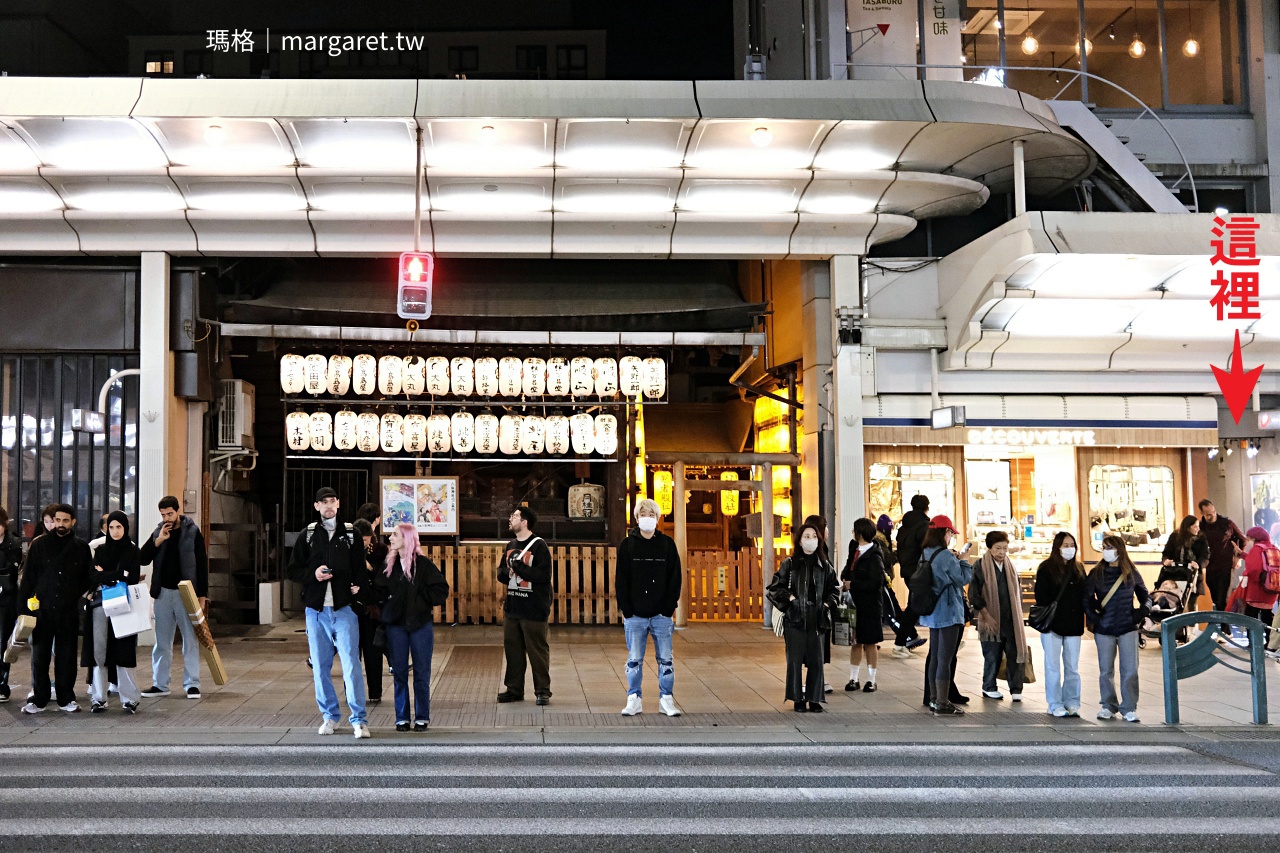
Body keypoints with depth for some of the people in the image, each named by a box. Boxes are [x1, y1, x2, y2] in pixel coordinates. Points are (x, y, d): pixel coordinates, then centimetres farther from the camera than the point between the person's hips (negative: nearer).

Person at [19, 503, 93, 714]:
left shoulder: (81, 547, 5)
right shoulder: (40, 544, 2)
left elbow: (88, 578, 12)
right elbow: (27, 577, 1)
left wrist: (75, 595, -1)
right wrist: (24, 605, -5)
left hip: (69, 611, 1)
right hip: (42, 609, 0)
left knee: (67, 656, 5)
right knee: (39, 656, 3)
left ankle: (66, 699, 14)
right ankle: (38, 699, 11)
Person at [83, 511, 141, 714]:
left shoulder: (132, 550, 5)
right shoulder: (101, 550, 10)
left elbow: (134, 578, -7)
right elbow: (94, 578, -2)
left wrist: (105, 575, -6)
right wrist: (120, 575, -11)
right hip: (100, 604, 2)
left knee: (123, 650, -4)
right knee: (98, 650, -3)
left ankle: (129, 698, 1)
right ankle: (98, 698, 2)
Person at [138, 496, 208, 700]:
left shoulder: (193, 532, -2)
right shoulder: (158, 532, 9)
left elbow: (202, 564, -2)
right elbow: (143, 559, 3)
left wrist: (202, 595, -7)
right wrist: (158, 541, -11)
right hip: (163, 593, 4)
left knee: (190, 640, -1)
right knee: (162, 641, 8)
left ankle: (192, 684, 3)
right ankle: (160, 684, 14)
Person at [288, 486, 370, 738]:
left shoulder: (351, 534, 7)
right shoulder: (307, 535, 9)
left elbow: (361, 568, 10)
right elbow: (293, 570, 9)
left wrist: (358, 587, -8)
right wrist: (312, 574, -9)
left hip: (344, 608, -2)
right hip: (316, 609, 2)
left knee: (351, 663, -9)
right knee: (320, 666, 8)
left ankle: (358, 719, -6)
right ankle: (329, 715, 20)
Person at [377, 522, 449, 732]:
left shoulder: (423, 564, -4)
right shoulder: (389, 564, 8)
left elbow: (441, 589, -7)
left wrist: (421, 600, -9)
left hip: (420, 625, -3)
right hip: (396, 625, 3)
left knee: (421, 673, 3)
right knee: (399, 673, 6)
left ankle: (422, 717, 11)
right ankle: (402, 717, 13)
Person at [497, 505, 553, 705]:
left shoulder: (538, 545, -9)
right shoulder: (510, 546, 13)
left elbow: (543, 575, -18)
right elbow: (501, 572, 16)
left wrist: (519, 567, -21)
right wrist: (506, 572, -6)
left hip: (534, 610, -7)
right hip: (512, 607, 7)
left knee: (537, 651, -1)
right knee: (512, 649, 11)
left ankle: (542, 691, 7)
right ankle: (514, 689, 21)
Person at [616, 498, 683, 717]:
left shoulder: (667, 544, 4)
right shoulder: (627, 545, 3)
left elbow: (675, 578, 3)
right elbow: (621, 580, 2)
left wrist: (669, 607, -5)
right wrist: (626, 610, -6)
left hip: (661, 615, 0)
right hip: (635, 615, 0)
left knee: (665, 660, 4)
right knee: (634, 660, 5)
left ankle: (667, 700, 12)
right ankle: (634, 700, 12)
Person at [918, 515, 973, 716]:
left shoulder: (925, 555, 8)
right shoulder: (945, 556, -18)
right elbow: (963, 578, -12)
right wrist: (962, 560, 1)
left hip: (932, 614, 9)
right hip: (948, 613, -9)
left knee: (935, 657, 15)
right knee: (945, 659, -5)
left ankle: (934, 700, 21)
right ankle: (942, 704, -3)